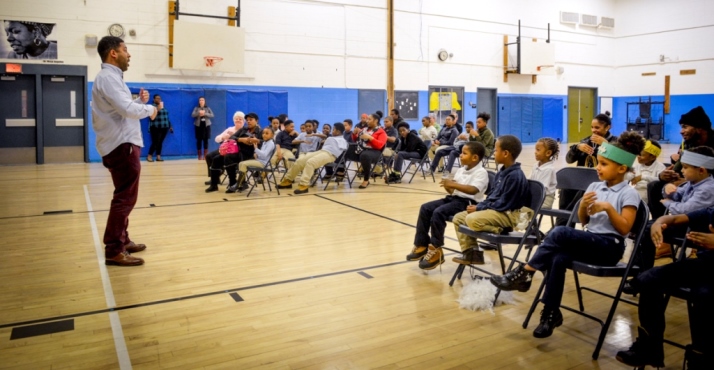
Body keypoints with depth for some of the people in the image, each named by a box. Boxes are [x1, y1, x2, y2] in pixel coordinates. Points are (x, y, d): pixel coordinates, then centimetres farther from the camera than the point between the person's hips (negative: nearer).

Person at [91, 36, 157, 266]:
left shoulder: (112, 78, 19)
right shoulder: (107, 78, -14)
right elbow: (127, 110, -26)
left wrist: (140, 101, 5)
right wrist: (149, 109, -9)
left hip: (122, 144, 11)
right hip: (121, 146, -11)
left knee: (124, 197, 18)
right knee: (125, 198, -10)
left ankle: (122, 241, 29)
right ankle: (113, 251, -6)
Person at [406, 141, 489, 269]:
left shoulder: (481, 172, -11)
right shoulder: (461, 170, 14)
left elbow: (473, 190, -28)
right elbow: (453, 190, 15)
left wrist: (454, 184, -32)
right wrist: (448, 186, -8)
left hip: (468, 202, -9)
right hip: (454, 198, 9)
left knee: (438, 212, -28)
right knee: (425, 208, -4)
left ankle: (436, 250, -17)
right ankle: (422, 245, 0)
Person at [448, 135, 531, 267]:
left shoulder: (515, 175, -19)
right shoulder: (501, 172, 10)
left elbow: (503, 204, -21)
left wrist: (479, 208, -16)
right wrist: (479, 206, 0)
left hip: (508, 214, -10)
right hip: (493, 209, 10)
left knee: (472, 219, -33)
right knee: (458, 218, 5)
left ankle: (499, 230, -12)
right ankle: (471, 253, 5)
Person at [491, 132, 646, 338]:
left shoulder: (629, 194, -5)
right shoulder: (594, 187, 12)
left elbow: (624, 229, -10)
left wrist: (609, 208, -21)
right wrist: (583, 205, -7)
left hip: (610, 246, -5)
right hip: (590, 241, 5)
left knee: (560, 232, -31)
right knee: (558, 258, -29)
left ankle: (524, 273, -22)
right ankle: (551, 313, -21)